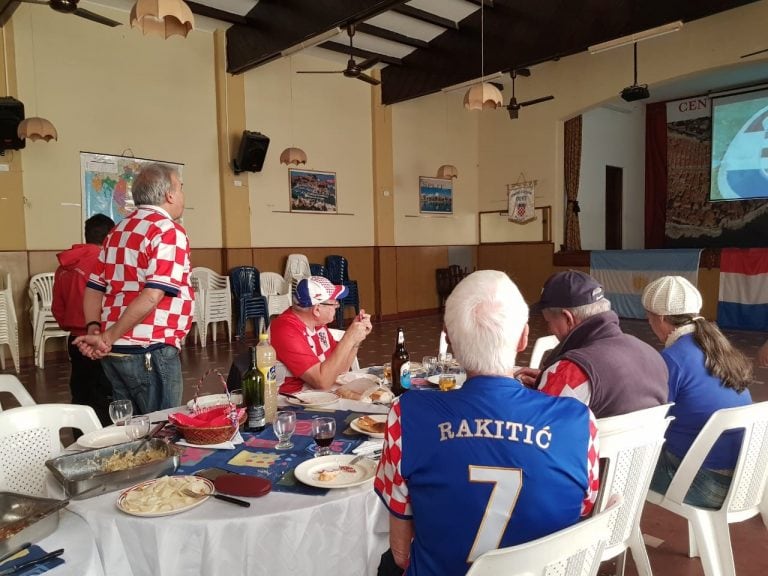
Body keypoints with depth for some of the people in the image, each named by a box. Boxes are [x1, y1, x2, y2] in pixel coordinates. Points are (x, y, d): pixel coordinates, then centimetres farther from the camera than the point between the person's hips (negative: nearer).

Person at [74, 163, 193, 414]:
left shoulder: (119, 230, 15)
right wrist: (108, 338, -14)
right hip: (150, 352, -8)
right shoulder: (170, 232, -11)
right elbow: (151, 297, -20)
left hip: (115, 352, 8)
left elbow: (94, 288, 12)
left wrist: (94, 329, 1)